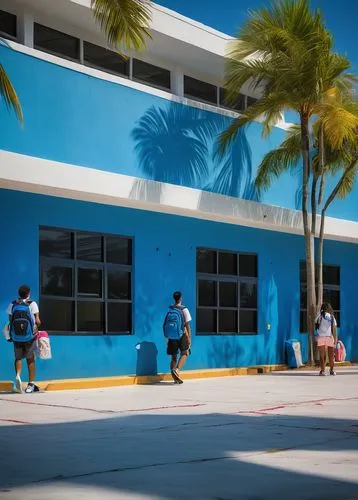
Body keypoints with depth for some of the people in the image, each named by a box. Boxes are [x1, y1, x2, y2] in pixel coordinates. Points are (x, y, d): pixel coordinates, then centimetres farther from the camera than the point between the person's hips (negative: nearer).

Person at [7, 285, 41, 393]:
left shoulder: (13, 304, 1)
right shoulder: (32, 304, -6)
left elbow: (10, 320, -2)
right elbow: (37, 321, -11)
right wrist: (37, 324, 11)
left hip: (16, 337, 1)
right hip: (29, 336, -1)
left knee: (18, 357, 14)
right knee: (30, 359, 11)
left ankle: (17, 375, -15)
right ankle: (31, 384, 12)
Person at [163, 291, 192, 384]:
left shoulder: (169, 309, 5)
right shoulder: (183, 309, -6)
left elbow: (165, 325, 7)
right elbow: (187, 325, -8)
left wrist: (167, 337, 15)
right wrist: (189, 337, -4)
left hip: (171, 336, 4)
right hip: (181, 335, -4)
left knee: (173, 356, 9)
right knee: (184, 354, 9)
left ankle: (175, 377, 7)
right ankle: (177, 369, -15)